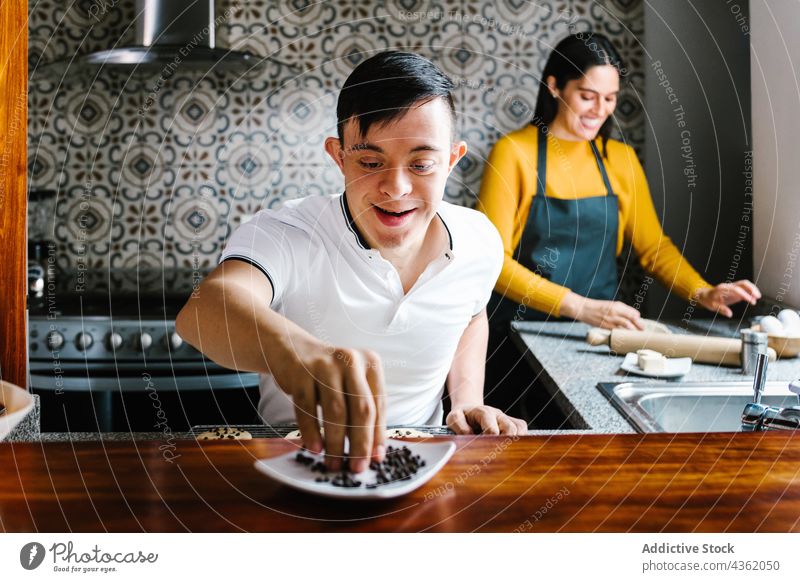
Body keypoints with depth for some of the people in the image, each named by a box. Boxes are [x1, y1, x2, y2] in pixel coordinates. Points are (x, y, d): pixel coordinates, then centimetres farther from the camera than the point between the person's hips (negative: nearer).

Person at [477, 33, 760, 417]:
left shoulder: (621, 159, 8)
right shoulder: (513, 152, -7)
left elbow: (653, 245, 12)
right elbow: (494, 259, -12)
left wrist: (702, 293, -6)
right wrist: (578, 306, -21)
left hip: (599, 333, 4)